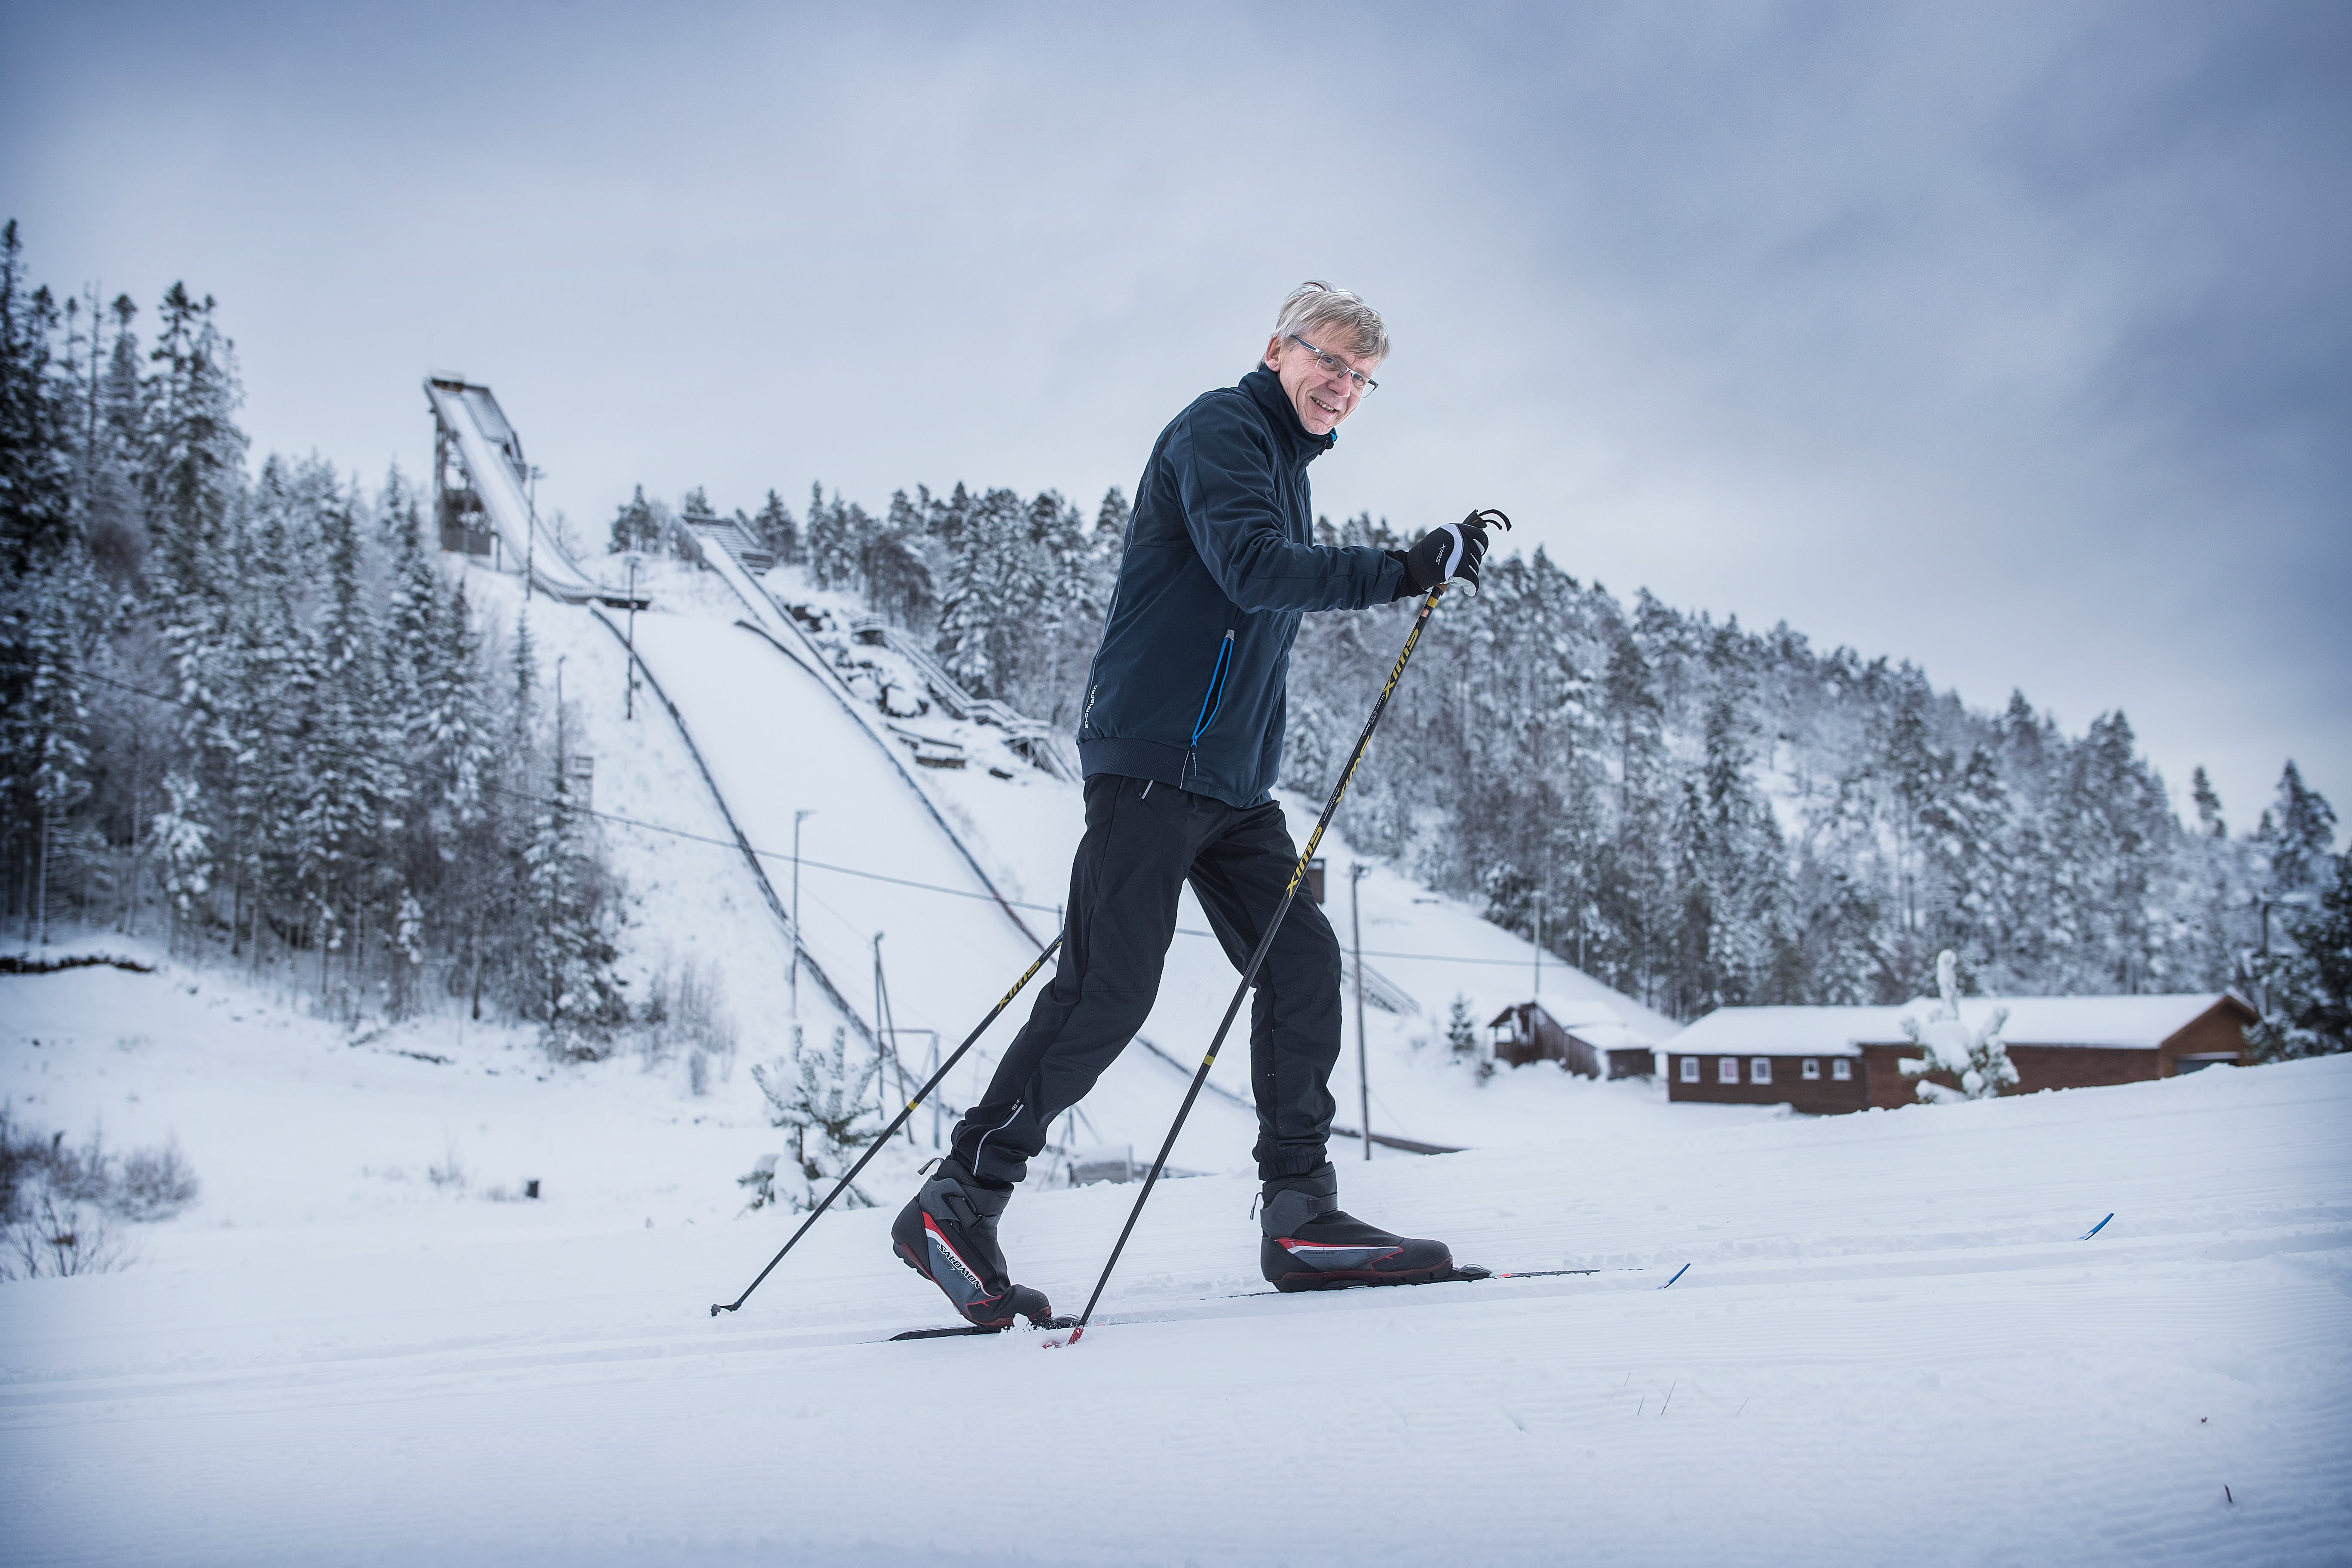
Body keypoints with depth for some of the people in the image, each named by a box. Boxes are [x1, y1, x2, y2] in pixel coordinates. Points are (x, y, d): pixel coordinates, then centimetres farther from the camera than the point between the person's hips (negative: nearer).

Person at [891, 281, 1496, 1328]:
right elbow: (1250, 568, -23)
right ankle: (956, 1205, -5)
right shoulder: (1219, 430, -6)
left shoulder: (1285, 465, 23)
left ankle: (1300, 1213, 5)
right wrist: (1406, 570, -25)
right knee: (1110, 988, -12)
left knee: (1303, 963, 1)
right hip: (1152, 760, -9)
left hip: (1231, 777, 10)